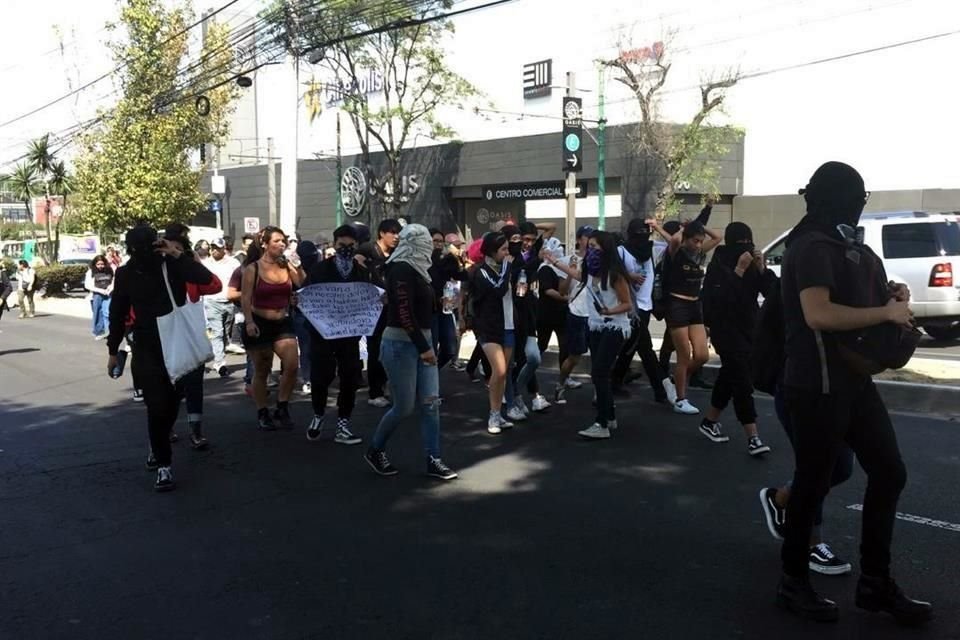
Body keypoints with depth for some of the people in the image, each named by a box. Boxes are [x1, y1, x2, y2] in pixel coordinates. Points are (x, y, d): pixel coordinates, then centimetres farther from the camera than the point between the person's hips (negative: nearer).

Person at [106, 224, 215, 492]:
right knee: (157, 407, -6)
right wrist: (113, 351, 10)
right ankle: (163, 465, 2)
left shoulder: (172, 264, -6)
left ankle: (158, 446, 37)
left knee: (172, 404, 11)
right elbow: (118, 313, 7)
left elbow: (206, 278, -23)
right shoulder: (126, 274, -2)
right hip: (146, 349, 0)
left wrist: (178, 255, -27)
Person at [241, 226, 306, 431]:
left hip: (283, 323, 3)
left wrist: (298, 267, -12)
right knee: (261, 372, 7)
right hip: (259, 323, -2)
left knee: (292, 366, -12)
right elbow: (245, 298, -8)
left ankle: (282, 407, 8)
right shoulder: (252, 269, -5)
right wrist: (249, 322, -19)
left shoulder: (287, 266, 1)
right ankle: (262, 414, 22)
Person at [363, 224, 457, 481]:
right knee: (404, 406, -2)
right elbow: (404, 313, -21)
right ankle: (375, 451, 20)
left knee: (430, 402, 4)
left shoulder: (417, 268, 13)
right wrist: (423, 348, -21)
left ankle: (433, 460, 10)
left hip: (421, 340, 9)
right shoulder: (401, 269, -15)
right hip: (401, 343, -9)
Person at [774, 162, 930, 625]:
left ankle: (874, 582, 24)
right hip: (818, 387, -10)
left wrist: (889, 293, 7)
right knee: (813, 483, 2)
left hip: (851, 380, 10)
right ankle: (793, 582, 20)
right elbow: (819, 314, -30)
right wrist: (886, 313, -19)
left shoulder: (832, 244, 14)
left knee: (889, 473, 12)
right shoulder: (813, 246, -16)